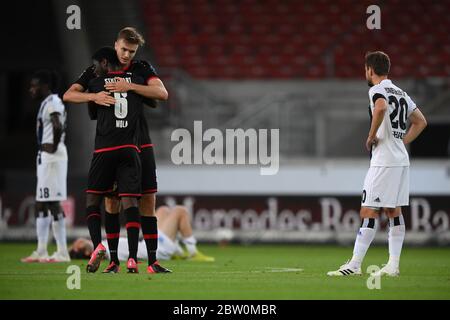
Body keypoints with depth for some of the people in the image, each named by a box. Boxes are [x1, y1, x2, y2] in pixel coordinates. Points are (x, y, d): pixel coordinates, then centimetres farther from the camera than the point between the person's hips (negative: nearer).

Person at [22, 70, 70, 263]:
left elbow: (58, 126, -29)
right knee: (41, 204, 13)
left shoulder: (52, 102, -13)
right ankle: (41, 252, 18)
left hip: (52, 157, -11)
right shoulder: (48, 103, 17)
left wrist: (54, 147, -17)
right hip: (45, 158, 11)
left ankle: (62, 252, -10)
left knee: (53, 203, -10)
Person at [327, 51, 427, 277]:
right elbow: (421, 121, 24)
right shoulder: (401, 93, 18)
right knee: (394, 212, 10)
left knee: (369, 212, -8)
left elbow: (381, 108, -31)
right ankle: (393, 265, 9)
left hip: (383, 161, -9)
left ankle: (355, 265, -9)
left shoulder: (377, 90, -8)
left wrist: (371, 136, -19)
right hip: (401, 159, 9)